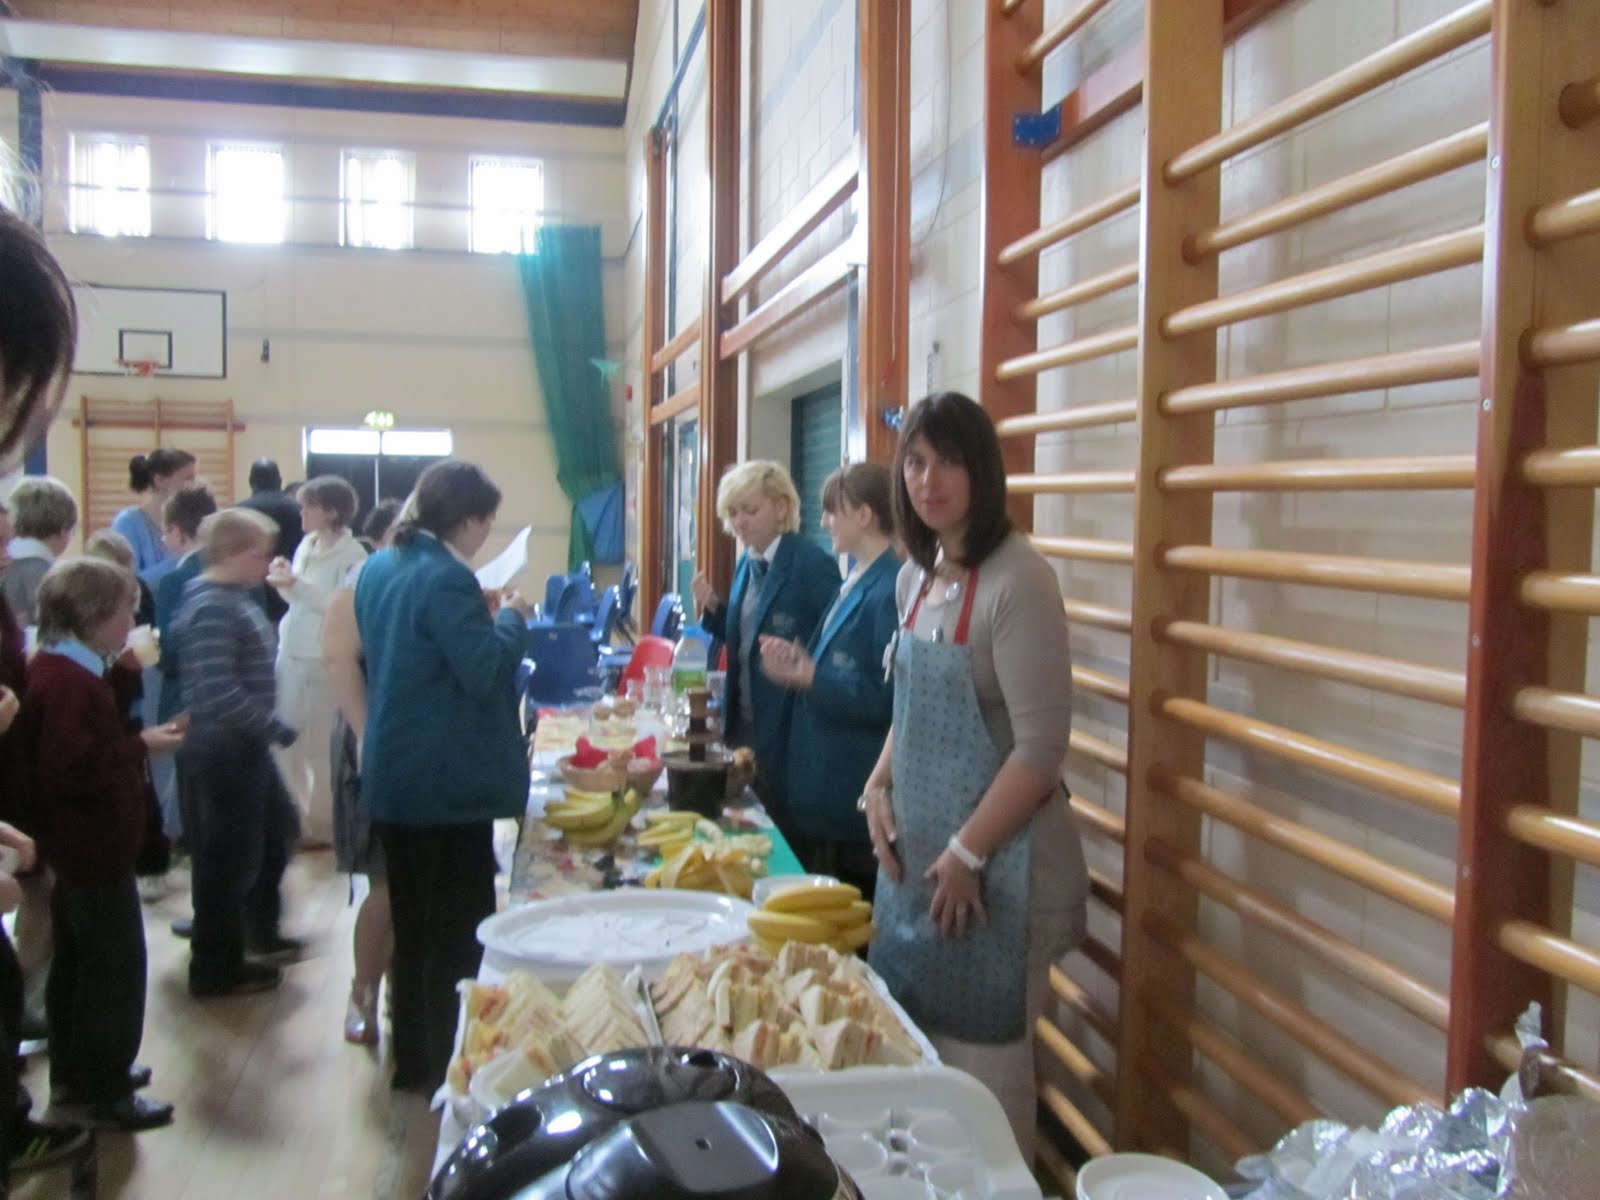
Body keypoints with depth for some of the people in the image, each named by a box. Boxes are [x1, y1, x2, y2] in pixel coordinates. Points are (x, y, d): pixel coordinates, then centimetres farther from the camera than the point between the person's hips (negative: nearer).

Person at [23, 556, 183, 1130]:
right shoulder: (67, 680, -25)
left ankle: (74, 1074, 35)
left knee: (78, 963, 21)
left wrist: (126, 675, 3)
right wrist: (141, 746, -24)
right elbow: (68, 771, -30)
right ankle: (106, 1092, 11)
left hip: (79, 847, 11)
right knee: (117, 967, 0)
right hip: (94, 849, -11)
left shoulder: (63, 669, 7)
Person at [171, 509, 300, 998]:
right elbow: (219, 693, -28)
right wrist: (276, 728, -21)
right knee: (229, 856, 2)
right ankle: (216, 968, 16)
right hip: (223, 751, -10)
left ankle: (262, 933, 38)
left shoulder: (234, 597, 9)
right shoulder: (212, 608, -21)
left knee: (276, 832, 22)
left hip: (246, 748, 10)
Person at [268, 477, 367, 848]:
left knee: (321, 748, 3)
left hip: (324, 661, -7)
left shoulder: (352, 555, -11)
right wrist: (284, 578, 0)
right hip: (291, 654, 7)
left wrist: (297, 584, -23)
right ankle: (294, 815, 28)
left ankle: (322, 824, 17)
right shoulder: (306, 545, 11)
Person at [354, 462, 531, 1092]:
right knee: (459, 933, 3)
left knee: (411, 924, 19)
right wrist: (511, 617, -6)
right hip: (449, 784, -9)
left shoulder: (377, 568, 8)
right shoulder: (446, 579, -22)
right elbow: (485, 670, -23)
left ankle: (412, 1061, 30)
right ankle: (449, 1069, 12)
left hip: (392, 778, 9)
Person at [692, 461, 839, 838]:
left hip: (787, 729, -8)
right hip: (745, 722, 8)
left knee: (785, 830, 3)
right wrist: (712, 609, 0)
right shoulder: (747, 563, 10)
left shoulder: (812, 565, -15)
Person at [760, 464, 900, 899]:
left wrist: (810, 677, -23)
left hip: (855, 802, -9)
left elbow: (889, 702, -23)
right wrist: (797, 664, 2)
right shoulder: (856, 582, 11)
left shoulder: (889, 591, -19)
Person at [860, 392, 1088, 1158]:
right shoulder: (915, 577, 7)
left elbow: (1041, 748, -20)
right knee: (913, 1035, 17)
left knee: (981, 1053, 5)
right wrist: (878, 789, 4)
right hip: (916, 846, 8)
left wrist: (968, 854, -16)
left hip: (997, 858, -7)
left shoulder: (1018, 582, -18)